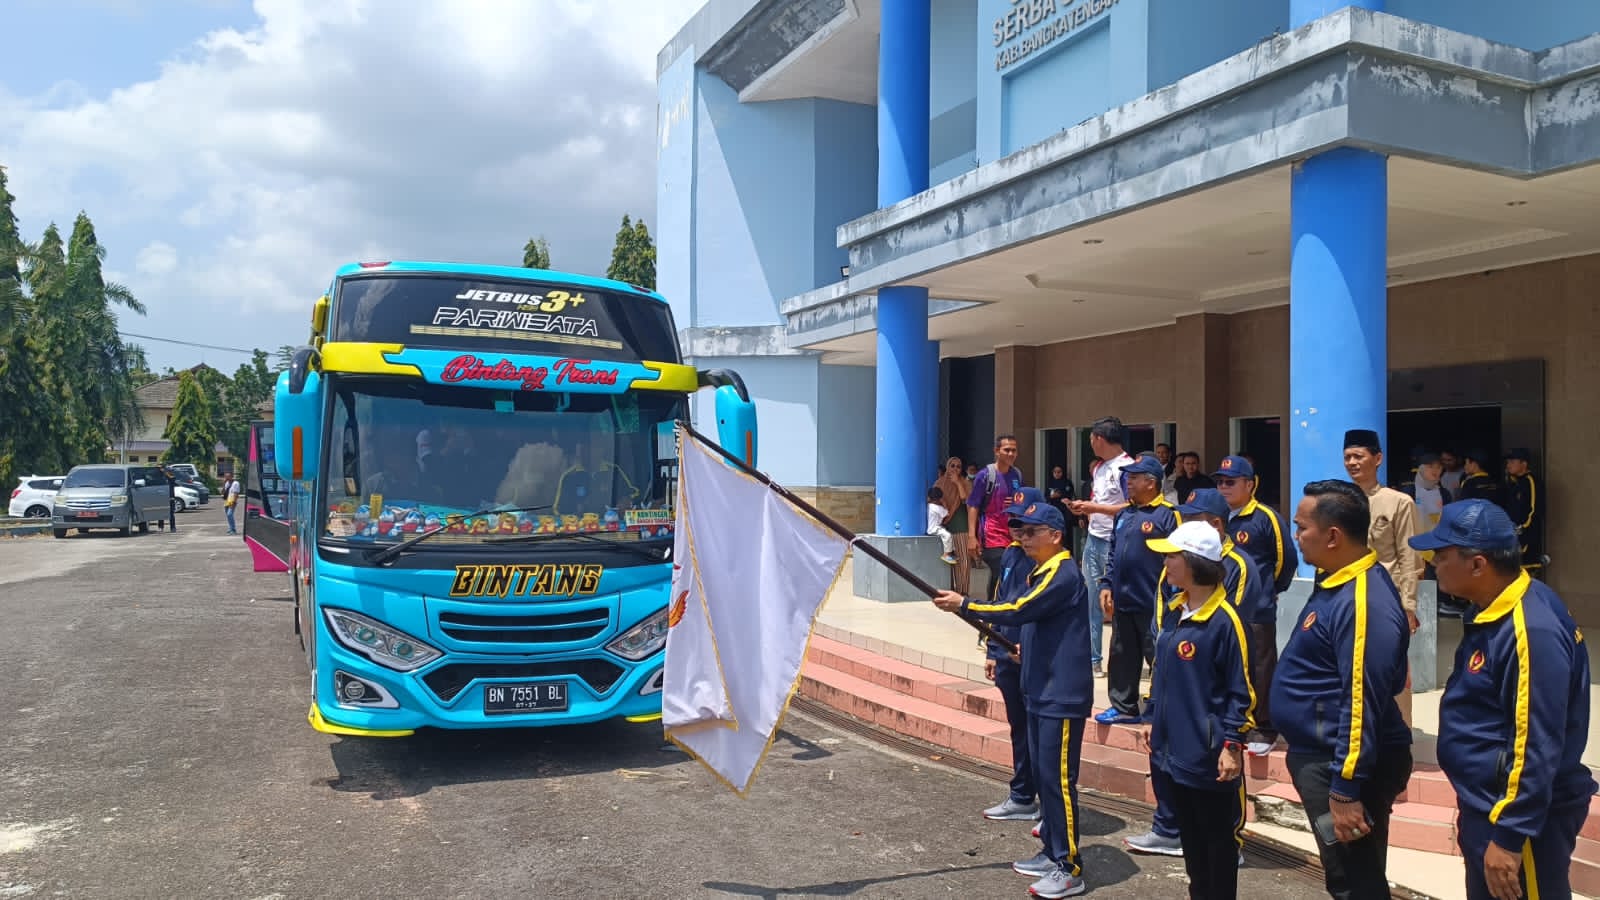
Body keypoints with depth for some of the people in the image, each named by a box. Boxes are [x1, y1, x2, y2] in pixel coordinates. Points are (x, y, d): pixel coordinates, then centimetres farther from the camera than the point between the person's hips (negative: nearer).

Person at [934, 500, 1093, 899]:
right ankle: (1053, 853, 27)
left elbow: (1018, 610, -26)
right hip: (1040, 692, 10)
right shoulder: (1041, 573, 15)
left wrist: (963, 604, -21)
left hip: (1062, 696, -10)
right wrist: (1024, 649, 13)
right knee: (1042, 775, 16)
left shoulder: (1063, 574, -17)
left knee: (1058, 779, -6)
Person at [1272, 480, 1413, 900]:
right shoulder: (1337, 582, 7)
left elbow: (1362, 706, -26)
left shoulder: (1363, 602, -25)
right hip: (1319, 757, 10)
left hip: (1341, 766, -10)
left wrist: (1345, 791, -24)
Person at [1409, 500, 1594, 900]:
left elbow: (1536, 748, -26)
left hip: (1521, 817, -10)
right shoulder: (1493, 612, 5)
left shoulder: (1530, 629, -26)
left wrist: (1509, 838, -23)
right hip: (1486, 806, 10)